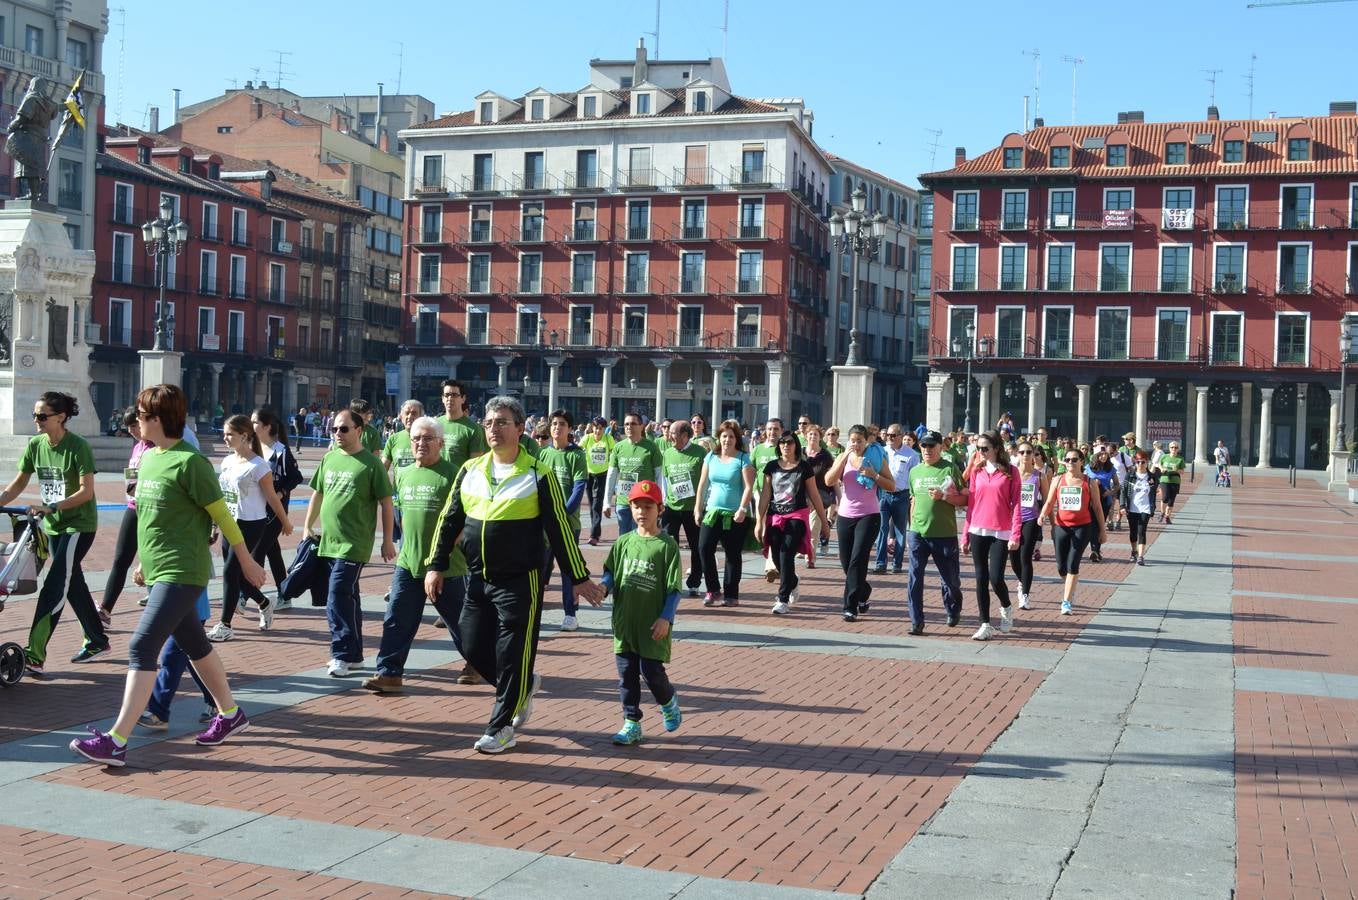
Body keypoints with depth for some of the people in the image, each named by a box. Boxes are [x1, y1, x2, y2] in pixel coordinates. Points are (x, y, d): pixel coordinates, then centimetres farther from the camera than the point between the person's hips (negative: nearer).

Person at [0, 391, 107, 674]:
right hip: (53, 525, 7)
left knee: (54, 586, -13)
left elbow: (86, 491, -22)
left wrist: (50, 506, -30)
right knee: (73, 583, 15)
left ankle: (34, 655, -14)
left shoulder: (78, 447, -18)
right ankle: (97, 640, 29)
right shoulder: (35, 446, 1)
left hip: (79, 525, -7)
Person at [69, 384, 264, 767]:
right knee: (194, 644, 18)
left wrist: (247, 562, -6)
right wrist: (145, 560, 24)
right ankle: (230, 714, 32)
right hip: (160, 570, 9)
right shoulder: (147, 458, 10)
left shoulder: (190, 462, -16)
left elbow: (222, 515, -12)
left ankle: (116, 741, -11)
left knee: (142, 648, -13)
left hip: (181, 573, -9)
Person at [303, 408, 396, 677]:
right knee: (347, 598, 14)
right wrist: (308, 527, 19)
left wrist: (387, 540, -6)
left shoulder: (370, 464, -8)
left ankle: (342, 654, -8)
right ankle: (353, 654, 23)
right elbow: (318, 493, 21)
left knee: (338, 597, -15)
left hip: (353, 545, -7)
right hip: (328, 542, 7)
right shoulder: (329, 459, 10)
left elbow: (386, 502, -6)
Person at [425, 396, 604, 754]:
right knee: (473, 649, 9)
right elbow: (449, 520, 12)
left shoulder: (538, 475, -8)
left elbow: (559, 530, -6)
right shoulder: (471, 470, 6)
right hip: (477, 579, 5)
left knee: (512, 656, -1)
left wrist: (579, 578, -6)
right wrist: (436, 565, 7)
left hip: (520, 582, -5)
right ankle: (525, 685, 33)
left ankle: (501, 727, 13)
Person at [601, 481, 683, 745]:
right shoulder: (624, 542, 7)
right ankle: (631, 724, 19)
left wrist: (666, 618, -16)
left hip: (653, 625, -4)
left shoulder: (667, 545, -6)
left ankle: (669, 702, 28)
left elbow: (673, 587, -7)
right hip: (625, 622, 4)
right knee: (626, 675, 8)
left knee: (652, 671, -3)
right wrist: (604, 586, -9)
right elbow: (610, 572, 14)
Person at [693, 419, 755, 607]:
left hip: (735, 515, -3)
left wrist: (742, 509, -19)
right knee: (704, 548, -8)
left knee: (733, 555, 4)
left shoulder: (743, 459, -5)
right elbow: (702, 484, 11)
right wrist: (698, 508, 8)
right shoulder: (711, 457, 7)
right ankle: (713, 590, 5)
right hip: (712, 511, 4)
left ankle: (731, 595, 12)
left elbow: (749, 487, -10)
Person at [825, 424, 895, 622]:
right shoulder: (843, 458, 6)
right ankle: (863, 593, 36)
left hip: (869, 515, -4)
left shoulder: (876, 458, -1)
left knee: (857, 560, -13)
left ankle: (851, 607, -9)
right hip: (845, 515, 4)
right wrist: (845, 457, -15)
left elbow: (892, 486, -3)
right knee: (846, 562, 10)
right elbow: (829, 481, -10)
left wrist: (874, 475, -17)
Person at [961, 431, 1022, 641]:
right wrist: (965, 535, 9)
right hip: (978, 532, 4)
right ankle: (986, 625, 11)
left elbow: (1016, 504, -5)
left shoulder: (1010, 471, -2)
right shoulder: (976, 470, 8)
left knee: (996, 578, -9)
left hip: (1001, 533, -4)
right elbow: (970, 504, 10)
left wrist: (1015, 535, -12)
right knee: (981, 579, 4)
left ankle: (1006, 609, 21)